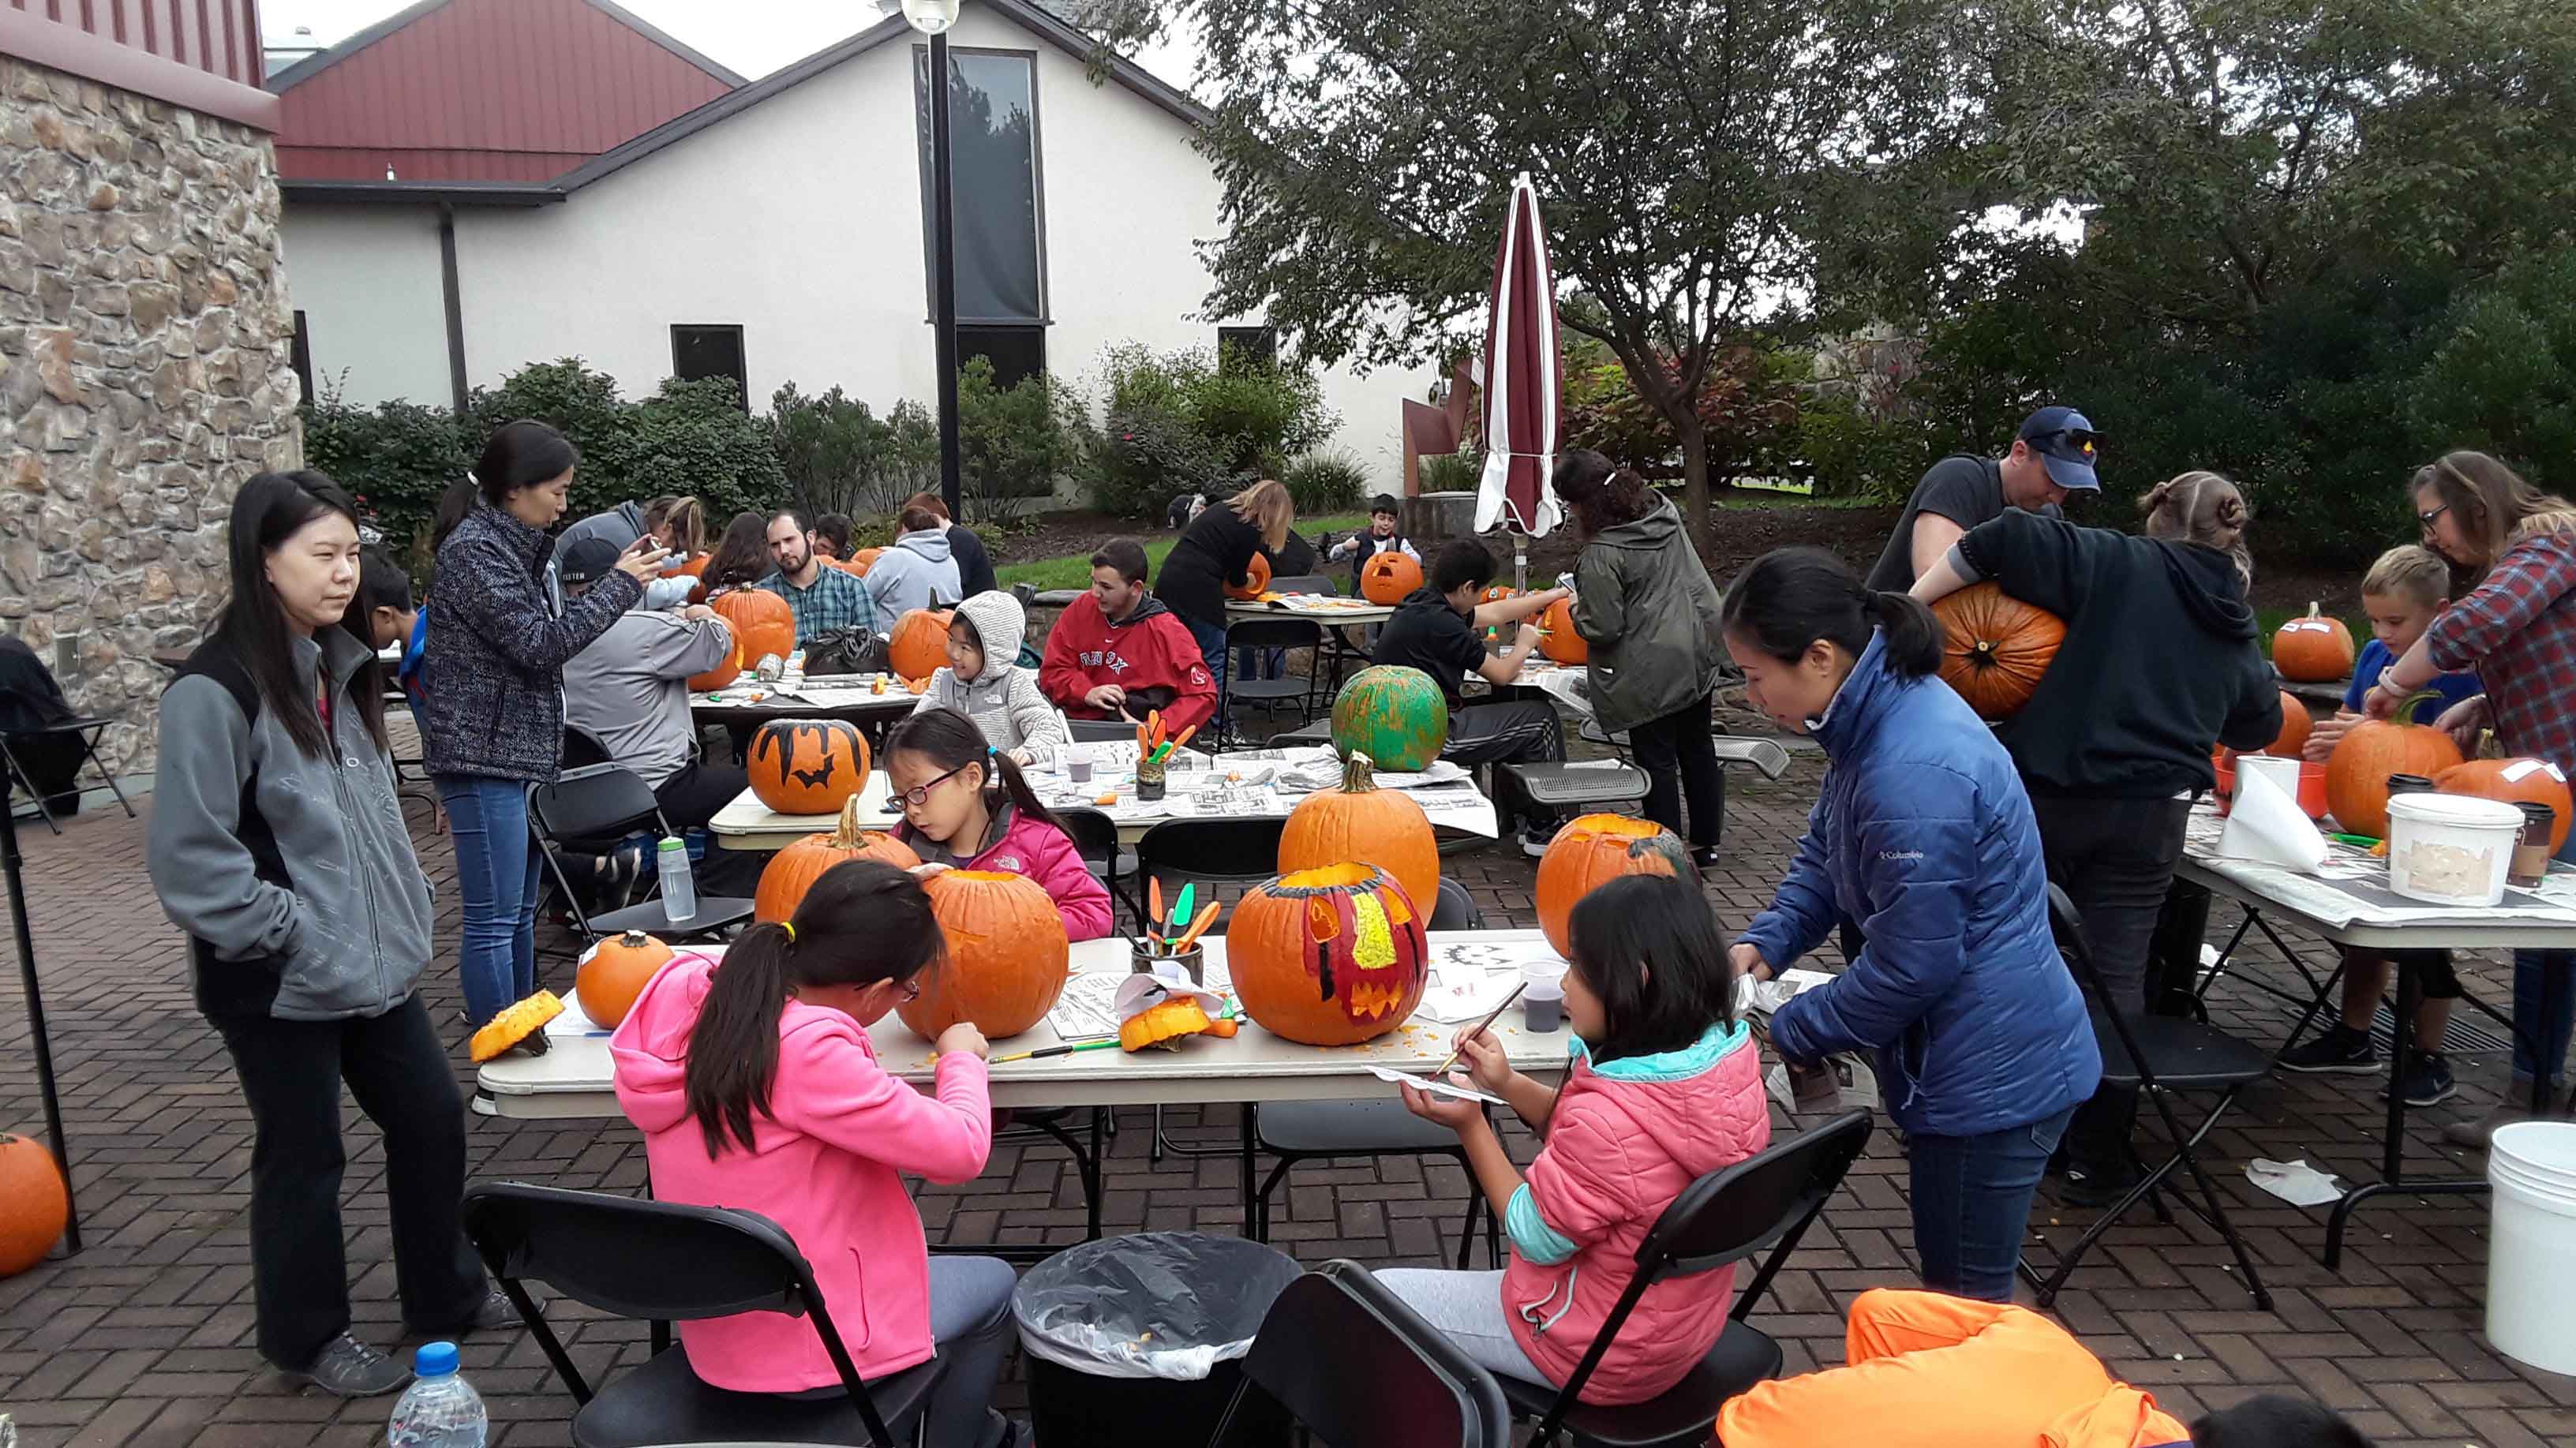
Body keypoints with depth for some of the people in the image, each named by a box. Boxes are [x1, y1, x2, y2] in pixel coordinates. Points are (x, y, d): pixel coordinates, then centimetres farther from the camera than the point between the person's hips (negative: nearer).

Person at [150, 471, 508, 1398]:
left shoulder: (338, 666, 6)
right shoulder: (215, 690, -19)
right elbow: (189, 857, -21)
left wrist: (403, 919, 12)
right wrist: (291, 934, -18)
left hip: (374, 961, 8)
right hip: (280, 983, -7)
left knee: (432, 1118, 15)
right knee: (304, 1157, 9)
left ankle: (445, 1294, 35)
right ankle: (307, 1337, 30)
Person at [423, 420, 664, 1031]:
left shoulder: (514, 544, 13)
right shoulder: (474, 549, -14)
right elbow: (540, 644, -18)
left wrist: (619, 579, 7)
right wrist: (620, 584, -12)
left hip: (521, 752, 10)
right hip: (483, 756, -9)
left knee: (520, 912, 16)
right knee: (494, 920, -5)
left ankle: (524, 1037, 25)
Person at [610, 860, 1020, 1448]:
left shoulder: (691, 992, -9)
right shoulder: (808, 1051, -31)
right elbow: (960, 1149, -23)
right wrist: (961, 1058, -5)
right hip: (803, 1351, -8)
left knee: (929, 1263, 32)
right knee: (994, 1286, 20)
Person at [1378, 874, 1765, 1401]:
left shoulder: (1609, 1121, -38)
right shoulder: (1728, 1055, -12)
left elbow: (1535, 1237, -18)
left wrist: (1470, 1124, -12)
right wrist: (1508, 1085, -6)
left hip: (1602, 1353, -8)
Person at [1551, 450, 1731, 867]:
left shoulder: (1601, 555, -21)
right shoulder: (1664, 512, 3)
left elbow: (1603, 628, -17)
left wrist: (1577, 612, 2)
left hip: (1651, 669, -8)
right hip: (1697, 652, 8)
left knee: (1657, 762, 3)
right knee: (1698, 750, 17)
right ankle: (1705, 843, 30)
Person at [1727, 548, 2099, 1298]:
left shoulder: (1916, 775, -31)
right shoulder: (1882, 715, 0)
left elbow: (1909, 967, -24)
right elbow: (1825, 850, 14)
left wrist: (1787, 1033, -11)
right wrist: (1763, 942, 0)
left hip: (1993, 1074, -9)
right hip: (1980, 1057, 9)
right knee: (1954, 1284, 24)